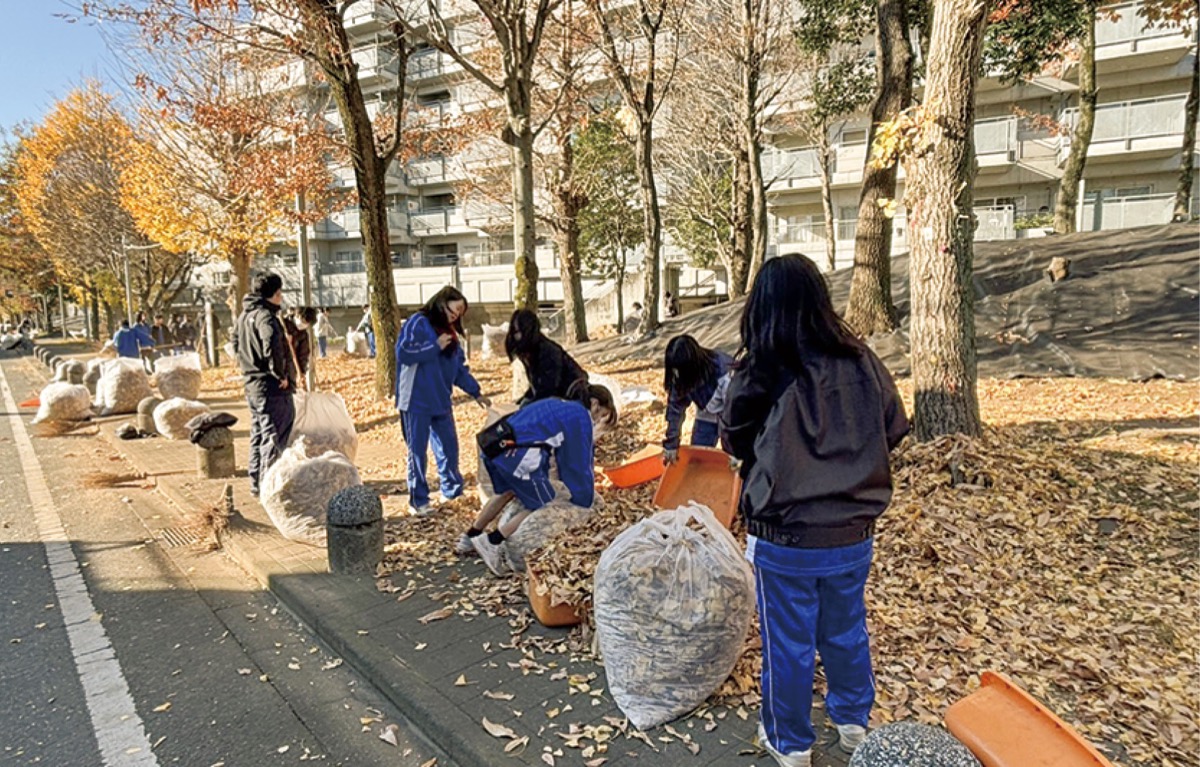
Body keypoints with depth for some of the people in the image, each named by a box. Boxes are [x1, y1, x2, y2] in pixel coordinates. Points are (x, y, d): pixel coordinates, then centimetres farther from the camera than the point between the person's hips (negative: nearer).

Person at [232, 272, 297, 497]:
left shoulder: (243, 316, 12)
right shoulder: (265, 316, -18)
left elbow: (236, 344, 22)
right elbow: (271, 345, -34)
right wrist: (280, 374, -23)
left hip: (252, 385, 10)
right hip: (272, 387, -10)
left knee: (258, 435, 18)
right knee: (274, 437, -3)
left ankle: (256, 483, 27)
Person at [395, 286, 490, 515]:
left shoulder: (449, 332, 16)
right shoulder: (418, 323, -9)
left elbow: (460, 368, 20)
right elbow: (403, 352, -21)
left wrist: (475, 392, 15)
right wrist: (435, 346, -17)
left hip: (441, 401, 8)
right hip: (417, 401, -8)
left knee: (449, 447, 13)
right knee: (418, 451, 0)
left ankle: (453, 490, 29)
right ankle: (418, 500, 11)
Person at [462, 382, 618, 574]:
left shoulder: (556, 405, 29)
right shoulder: (582, 417, 5)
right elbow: (581, 461, 8)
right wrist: (586, 499, 19)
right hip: (517, 455, -9)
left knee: (507, 492, 33)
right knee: (545, 507, 9)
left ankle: (471, 537, 42)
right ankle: (491, 542, 5)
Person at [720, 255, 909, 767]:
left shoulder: (759, 373, -19)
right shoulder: (860, 360, -9)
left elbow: (734, 441, -2)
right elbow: (894, 429, 6)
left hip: (784, 540, -4)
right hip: (853, 533, 4)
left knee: (788, 643, 15)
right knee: (846, 633, 25)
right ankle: (854, 724, 46)